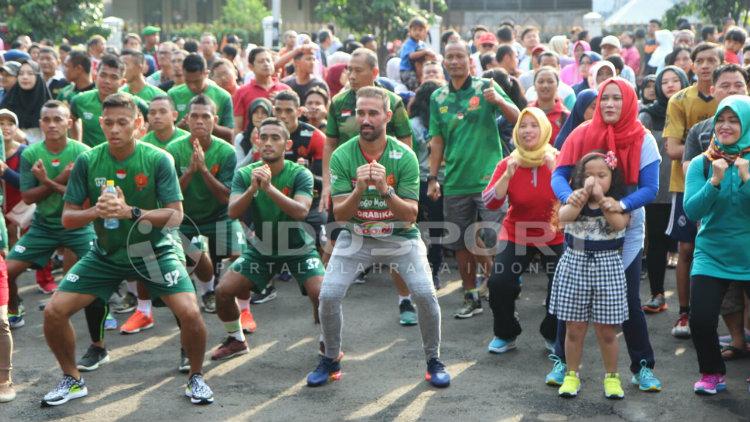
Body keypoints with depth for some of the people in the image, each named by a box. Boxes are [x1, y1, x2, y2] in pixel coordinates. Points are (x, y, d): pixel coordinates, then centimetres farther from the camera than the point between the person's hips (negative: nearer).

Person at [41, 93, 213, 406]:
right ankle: (72, 380, 19)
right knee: (54, 311, -7)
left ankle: (196, 378, 7)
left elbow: (175, 216, -18)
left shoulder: (158, 160, -15)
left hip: (154, 249, -3)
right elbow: (67, 218, -5)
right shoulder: (87, 161, -9)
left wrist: (131, 212, -31)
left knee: (189, 312, -22)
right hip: (105, 253, 3)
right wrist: (95, 212, -27)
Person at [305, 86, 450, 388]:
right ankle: (331, 360, 13)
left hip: (400, 236, -1)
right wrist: (358, 189, -33)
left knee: (425, 295, -17)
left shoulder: (405, 156, -15)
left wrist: (385, 190, -34)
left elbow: (411, 214, -17)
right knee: (328, 296, -12)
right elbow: (339, 214, -14)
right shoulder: (342, 156, -13)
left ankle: (433, 361, 8)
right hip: (355, 236, 1)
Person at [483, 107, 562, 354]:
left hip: (554, 237, -1)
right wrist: (507, 175, -26)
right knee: (499, 283, -17)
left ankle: (552, 334, 15)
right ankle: (505, 335, 10)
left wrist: (556, 169, -30)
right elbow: (490, 203, -15)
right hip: (516, 235, 1)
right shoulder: (508, 163, -5)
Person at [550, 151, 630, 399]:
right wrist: (584, 194, -27)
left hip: (607, 265, -1)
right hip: (574, 263, 1)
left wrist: (601, 199, -25)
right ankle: (572, 375, 21)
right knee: (574, 327, 7)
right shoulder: (575, 199, 4)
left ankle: (611, 376, 21)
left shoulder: (618, 201, 3)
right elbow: (563, 217, -18)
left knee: (607, 330, 5)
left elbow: (620, 223, -17)